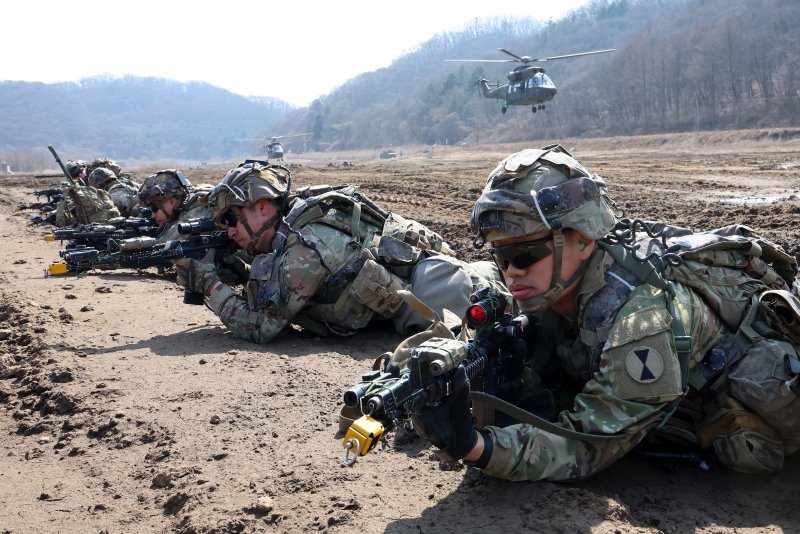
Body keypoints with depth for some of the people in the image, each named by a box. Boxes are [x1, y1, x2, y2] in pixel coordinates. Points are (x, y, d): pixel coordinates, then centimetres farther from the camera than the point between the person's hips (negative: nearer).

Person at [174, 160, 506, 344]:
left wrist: (210, 285, -16)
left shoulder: (303, 248, -25)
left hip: (422, 283, -8)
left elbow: (261, 327, -22)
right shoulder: (288, 235, 3)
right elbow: (265, 300, 12)